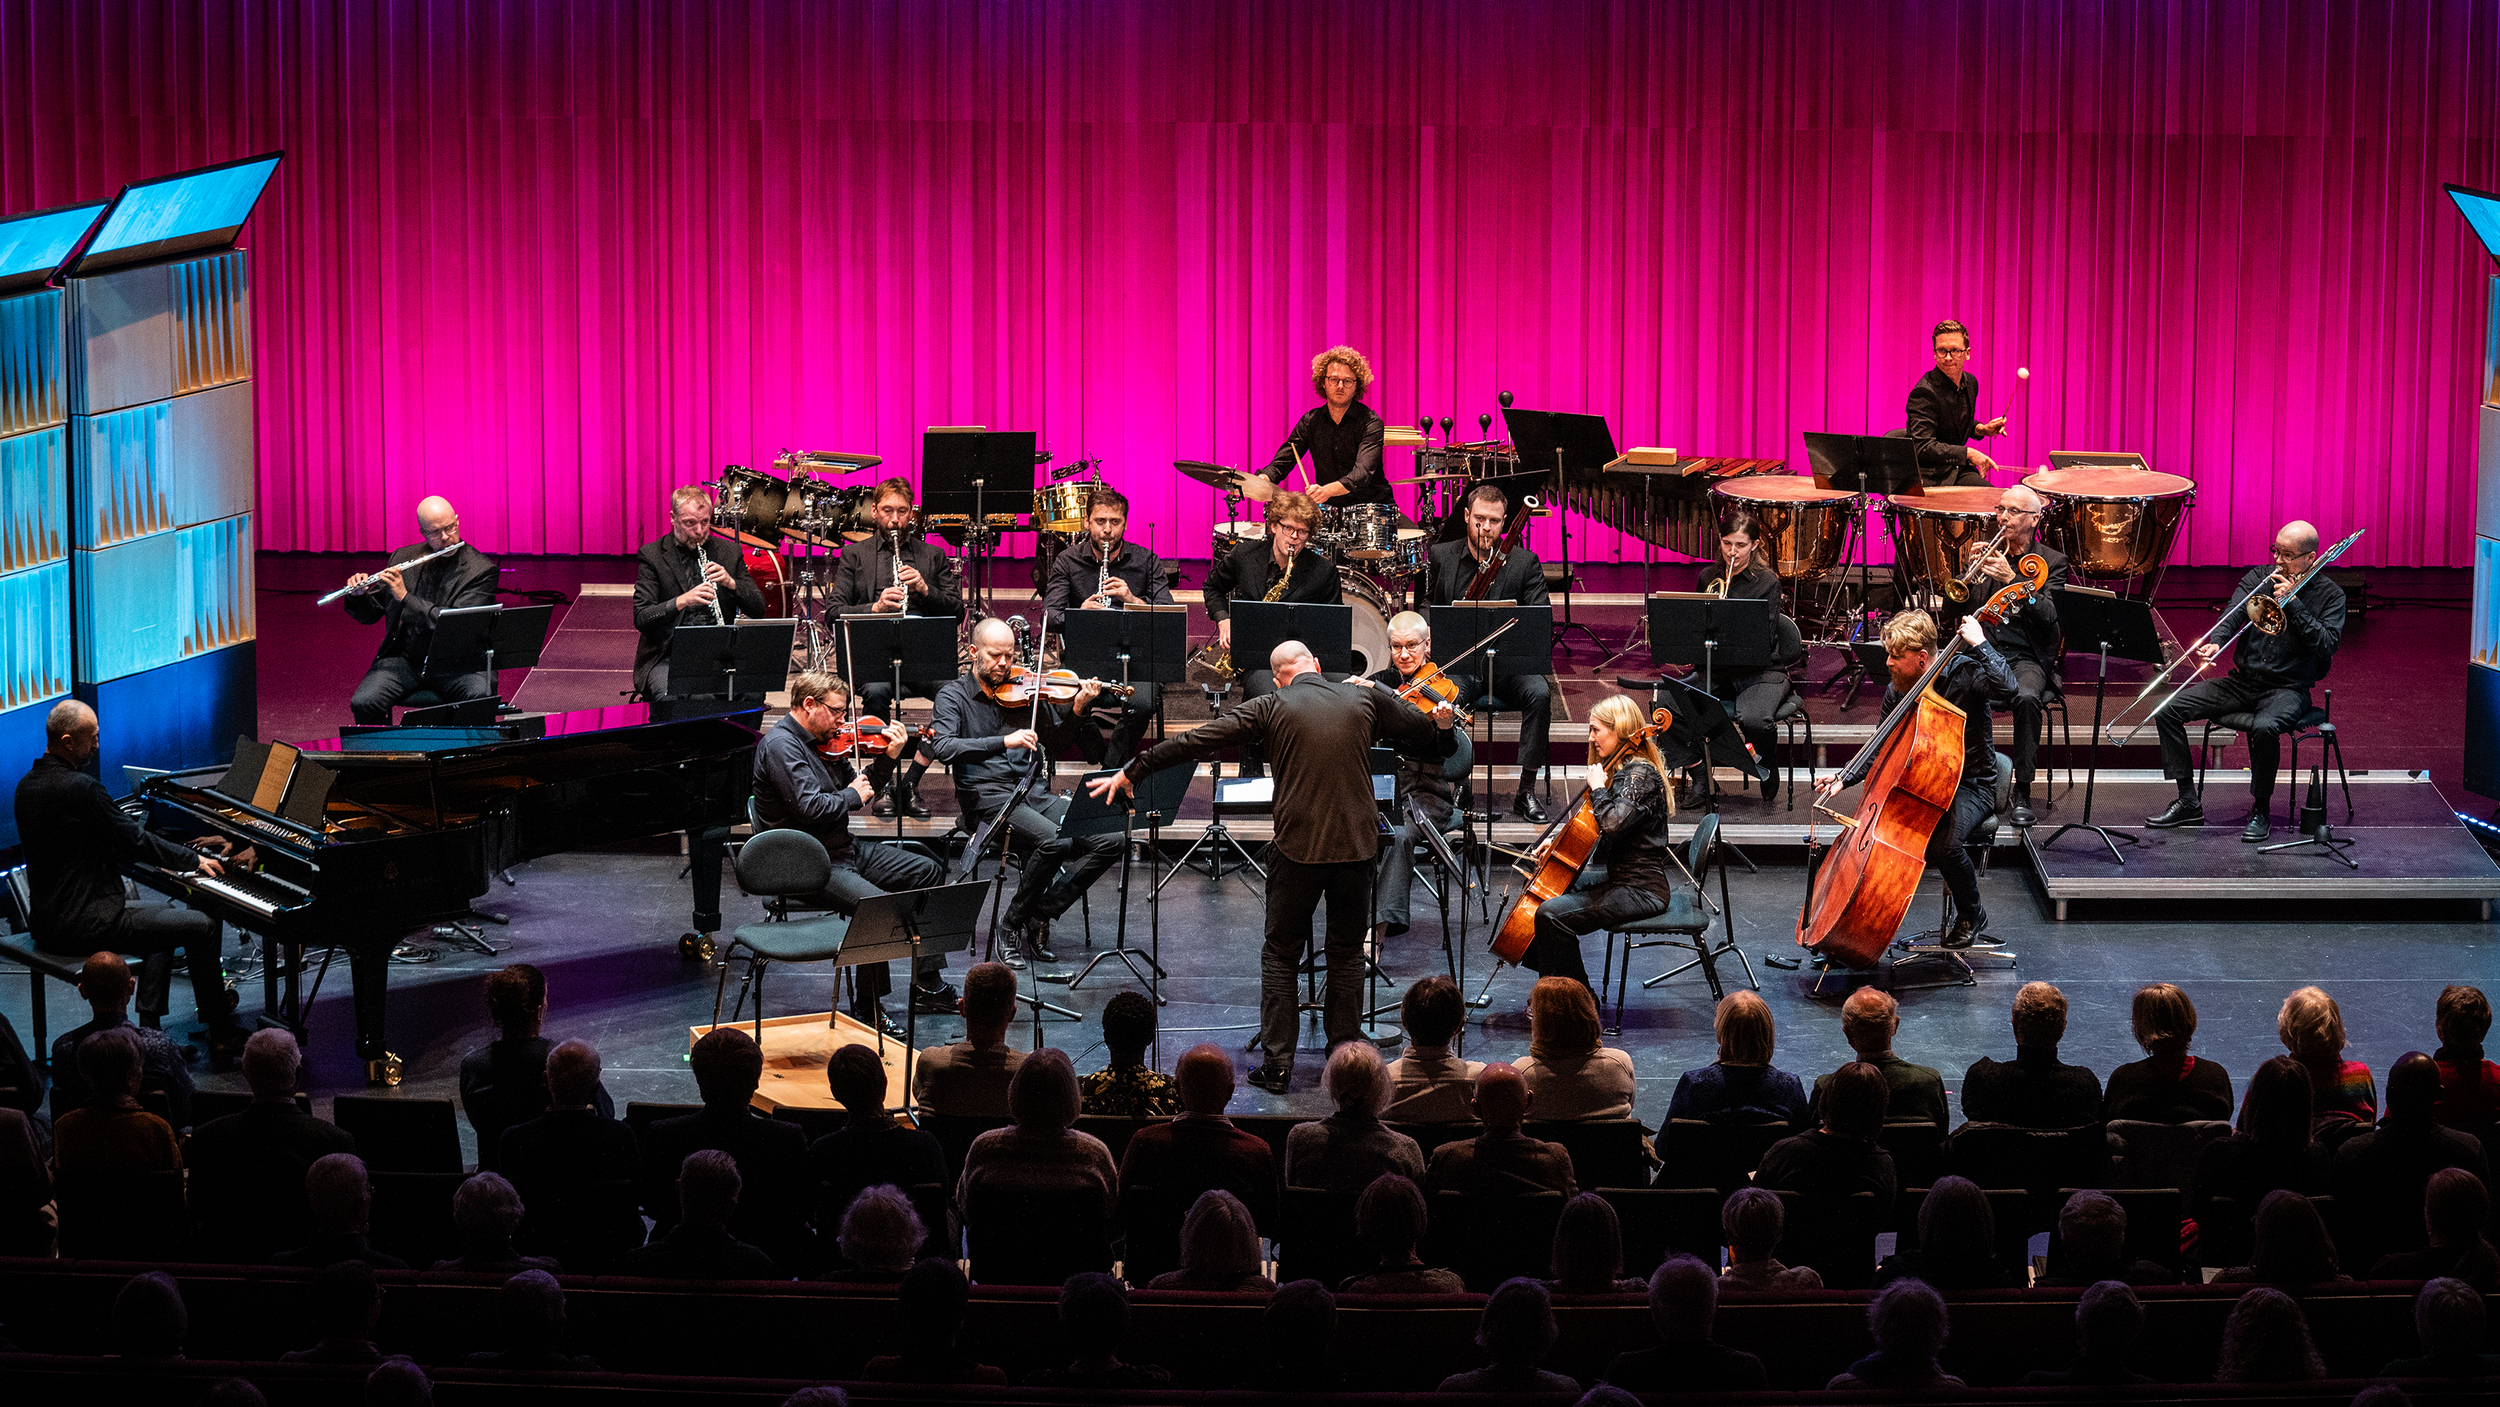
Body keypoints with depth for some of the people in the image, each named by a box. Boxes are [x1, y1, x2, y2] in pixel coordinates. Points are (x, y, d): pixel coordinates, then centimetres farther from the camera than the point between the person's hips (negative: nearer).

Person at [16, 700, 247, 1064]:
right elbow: (136, 842, -15)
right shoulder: (80, 789, -21)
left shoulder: (28, 784, 9)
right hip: (85, 923, -10)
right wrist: (195, 860, 0)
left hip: (46, 918, 10)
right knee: (204, 926, -5)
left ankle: (151, 1029, 29)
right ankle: (222, 1036, 4)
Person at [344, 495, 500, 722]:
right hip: (404, 659, 3)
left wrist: (405, 598, -20)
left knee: (480, 697, -34)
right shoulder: (402, 559, 8)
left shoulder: (481, 570, -5)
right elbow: (369, 616, 15)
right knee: (363, 704, -23)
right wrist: (359, 596, -8)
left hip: (454, 663, -3)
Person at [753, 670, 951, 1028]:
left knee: (928, 871, 10)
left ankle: (928, 987, 13)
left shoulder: (825, 742, 11)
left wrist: (888, 757, 2)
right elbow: (810, 808, -26)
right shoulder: (780, 744, -18)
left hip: (843, 848, 10)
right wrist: (852, 796, -10)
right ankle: (867, 1011, -16)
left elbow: (863, 788, 16)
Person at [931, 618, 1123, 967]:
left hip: (1036, 794, 5)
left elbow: (1058, 743, 17)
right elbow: (944, 747, -16)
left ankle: (1038, 918, -8)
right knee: (1053, 841, -32)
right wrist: (1004, 742, -26)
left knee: (1110, 839, -15)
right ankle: (1014, 926, -12)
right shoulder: (954, 696, 3)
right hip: (988, 798, -5)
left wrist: (1077, 710, -2)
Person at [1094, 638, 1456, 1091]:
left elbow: (1195, 741, -4)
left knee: (1281, 954, 9)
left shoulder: (1273, 708, -3)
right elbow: (1424, 727, 18)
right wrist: (1441, 722, 43)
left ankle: (1278, 1065, 5)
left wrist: (1131, 771, 2)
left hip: (1298, 847, -2)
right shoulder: (1364, 698, 4)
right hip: (1356, 844, 2)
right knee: (1347, 952, 17)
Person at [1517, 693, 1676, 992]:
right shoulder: (1621, 769, 12)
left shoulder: (1640, 776, -19)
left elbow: (1612, 823, -35)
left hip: (1641, 889, -11)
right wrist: (1558, 841, 8)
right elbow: (1591, 829, 22)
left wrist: (1597, 788, -20)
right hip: (1618, 876, 11)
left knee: (1552, 914, -23)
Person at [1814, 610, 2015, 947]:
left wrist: (1979, 643, -30)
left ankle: (1972, 915, -3)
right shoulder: (1897, 691, 2)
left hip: (1971, 786, -5)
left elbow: (2006, 690, -34)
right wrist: (1844, 777, -3)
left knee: (1943, 843, -33)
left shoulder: (1964, 672, -13)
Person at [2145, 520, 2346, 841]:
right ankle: (2188, 800, -4)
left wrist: (2293, 603, -18)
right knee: (2168, 709, -12)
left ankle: (2260, 811, -18)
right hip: (2242, 682, 5)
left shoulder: (2329, 595, -2)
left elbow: (2327, 646, -15)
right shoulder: (2260, 577, 7)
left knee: (2264, 727, -39)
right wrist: (2215, 643, -29)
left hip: (2288, 689, -5)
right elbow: (2233, 614, -8)